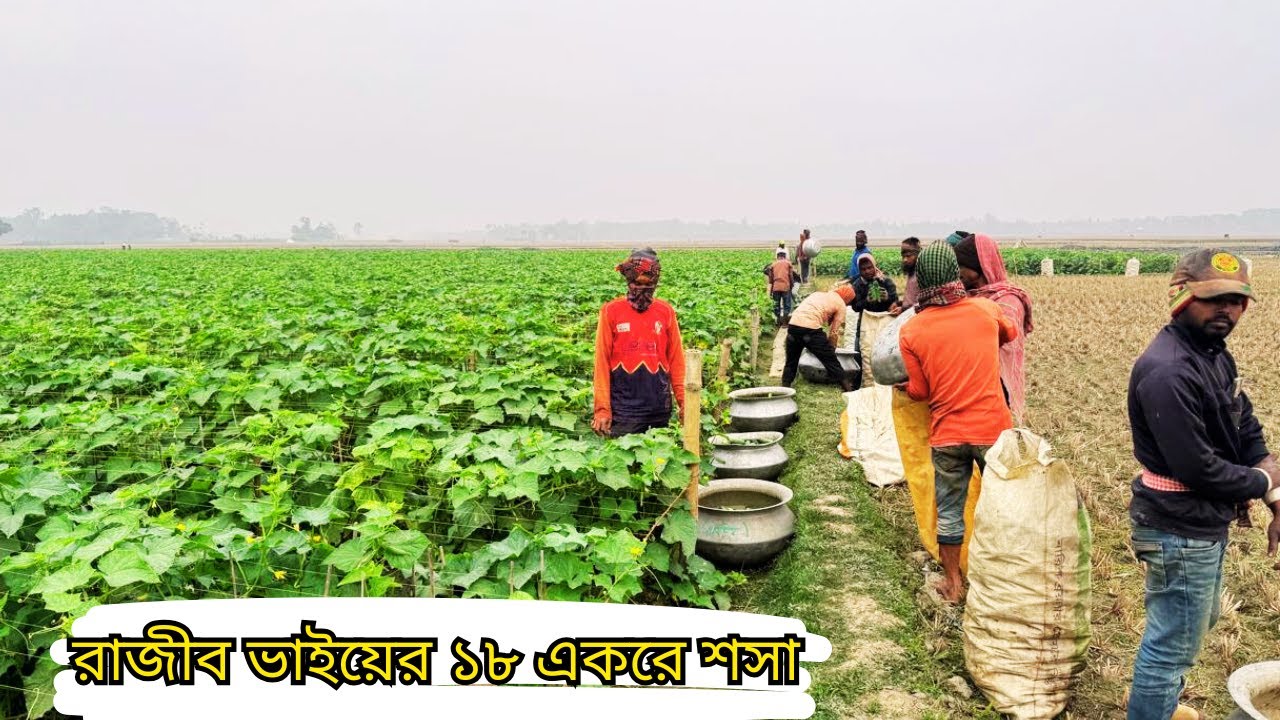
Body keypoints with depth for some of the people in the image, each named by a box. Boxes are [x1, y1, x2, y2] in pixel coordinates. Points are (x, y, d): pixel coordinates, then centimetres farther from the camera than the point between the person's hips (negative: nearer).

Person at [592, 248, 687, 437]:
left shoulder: (667, 312, 5)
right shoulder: (611, 311, -1)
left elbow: (676, 360, 8)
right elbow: (602, 361, -2)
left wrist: (683, 400, 1)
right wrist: (602, 408, -7)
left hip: (660, 409, 2)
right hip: (622, 410, -2)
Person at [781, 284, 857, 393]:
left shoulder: (819, 293, 30)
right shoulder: (841, 304, 13)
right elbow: (834, 332, 11)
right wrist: (831, 349, 25)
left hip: (793, 324, 5)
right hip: (811, 328, -5)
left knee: (791, 362, 19)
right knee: (831, 361, 6)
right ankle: (848, 389, 10)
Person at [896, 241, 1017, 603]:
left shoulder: (911, 331, -8)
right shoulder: (984, 309, -4)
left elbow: (920, 391, -1)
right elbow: (1011, 333, 20)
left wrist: (903, 385, 20)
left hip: (946, 434, 0)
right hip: (993, 428, 1)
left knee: (949, 511, 14)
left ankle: (953, 584, 27)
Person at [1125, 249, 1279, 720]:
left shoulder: (1215, 354, 6)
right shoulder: (1167, 372, -26)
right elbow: (1195, 467, -27)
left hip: (1207, 522, 11)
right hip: (1180, 531, -11)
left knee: (1195, 624, 28)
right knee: (1174, 642, 3)